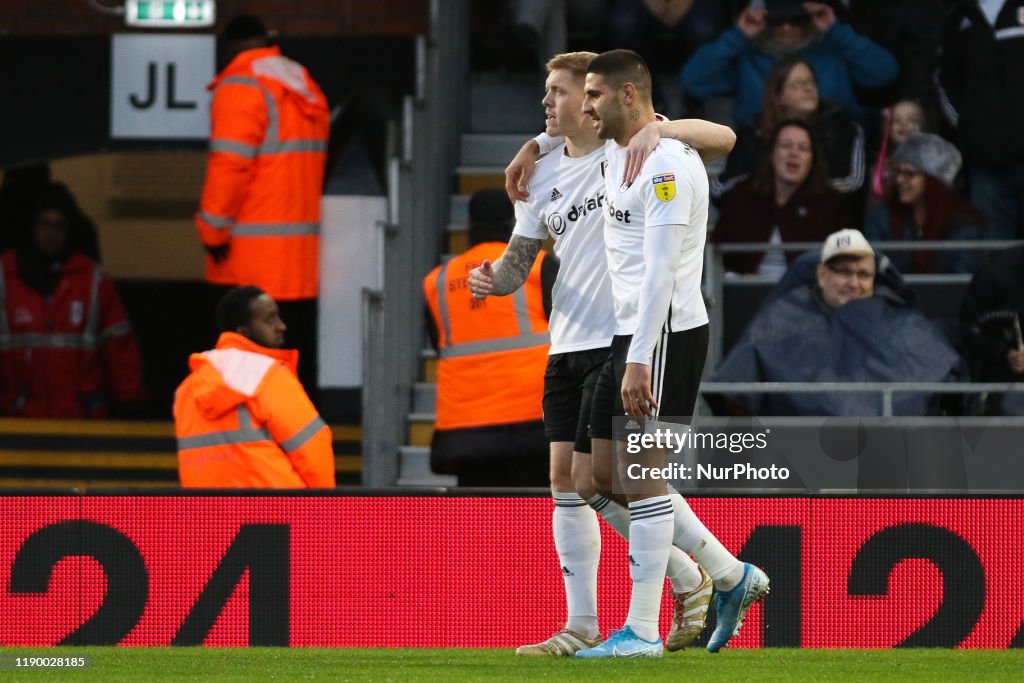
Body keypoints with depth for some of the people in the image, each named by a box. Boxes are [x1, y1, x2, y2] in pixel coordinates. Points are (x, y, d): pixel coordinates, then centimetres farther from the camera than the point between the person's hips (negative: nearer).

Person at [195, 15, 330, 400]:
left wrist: (213, 230, -11)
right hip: (301, 256, 8)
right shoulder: (307, 89, 16)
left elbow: (230, 164, -19)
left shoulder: (240, 89, -10)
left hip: (249, 260, -8)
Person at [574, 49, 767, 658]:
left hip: (664, 336, -10)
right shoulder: (616, 153, 12)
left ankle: (642, 632, -3)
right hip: (629, 333, 10)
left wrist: (638, 360, -25)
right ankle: (734, 578, 21)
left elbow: (660, 270, -22)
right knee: (632, 476, 11)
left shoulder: (666, 164, -17)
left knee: (642, 478, -7)